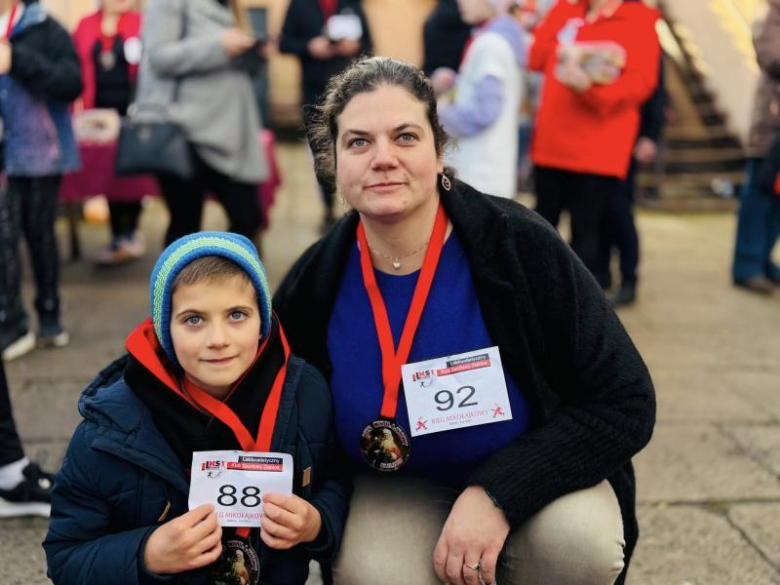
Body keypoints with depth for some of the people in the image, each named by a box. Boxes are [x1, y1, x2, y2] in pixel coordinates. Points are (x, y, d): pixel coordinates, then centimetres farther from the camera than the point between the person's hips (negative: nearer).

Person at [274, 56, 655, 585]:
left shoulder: (521, 245, -20)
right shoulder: (312, 288, -13)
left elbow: (625, 403, -18)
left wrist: (498, 495, -27)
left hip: (535, 479, 0)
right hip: (394, 493, 1)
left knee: (577, 540, -31)